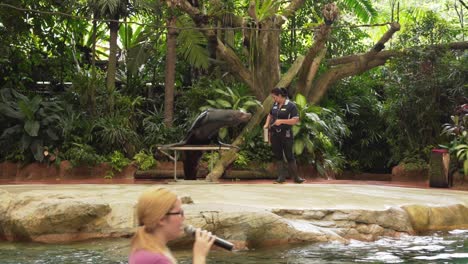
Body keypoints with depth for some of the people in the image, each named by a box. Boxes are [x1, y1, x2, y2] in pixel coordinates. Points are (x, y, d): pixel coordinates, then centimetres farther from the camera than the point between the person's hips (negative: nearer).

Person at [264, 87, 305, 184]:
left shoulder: (290, 106, -10)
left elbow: (295, 120, -16)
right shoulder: (275, 104, 9)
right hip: (275, 134, 6)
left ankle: (296, 177, 6)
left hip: (286, 135, -6)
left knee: (289, 155, -2)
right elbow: (270, 115, 24)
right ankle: (281, 177, 10)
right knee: (277, 155, 5)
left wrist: (281, 121, -22)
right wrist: (267, 124, 5)